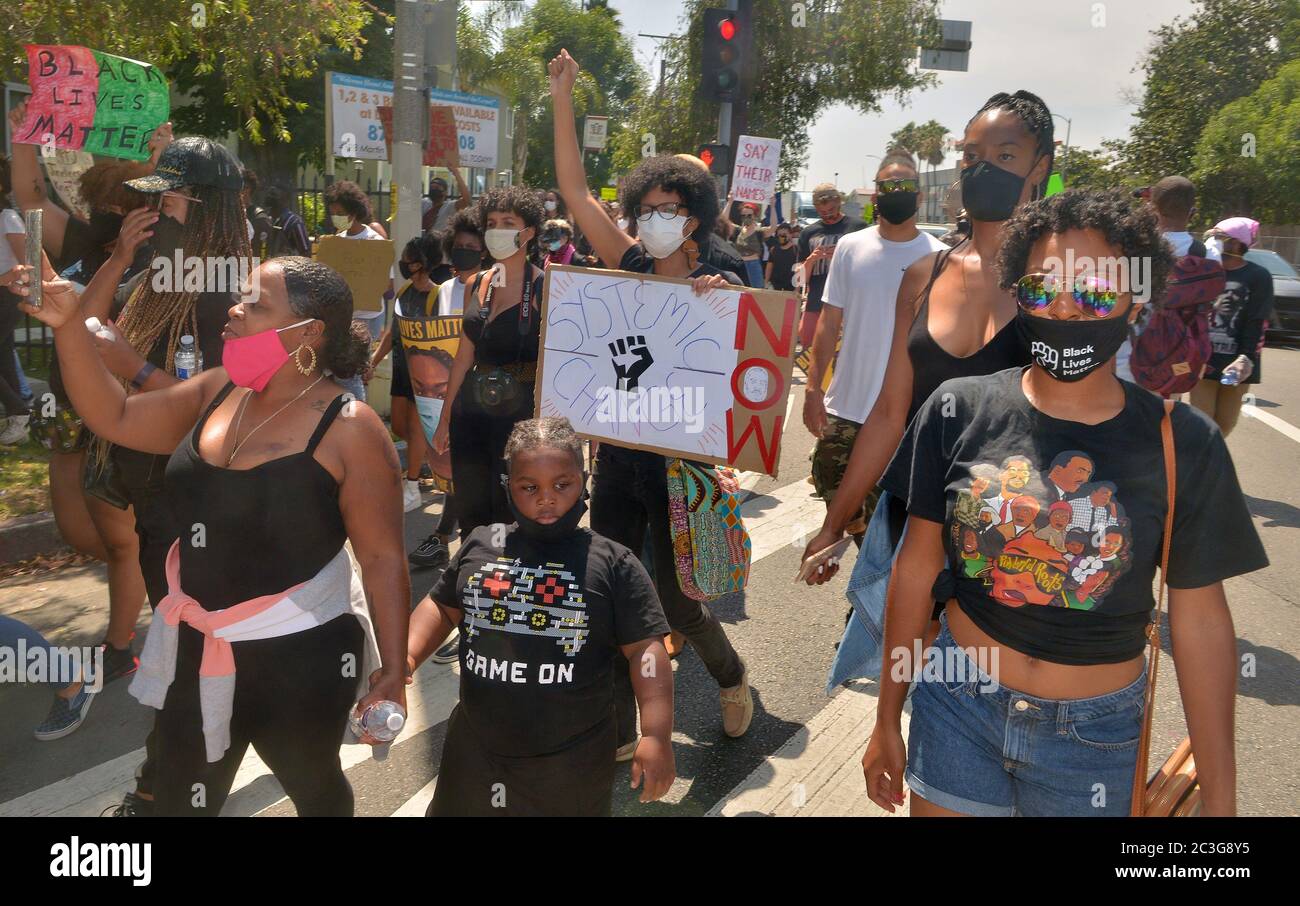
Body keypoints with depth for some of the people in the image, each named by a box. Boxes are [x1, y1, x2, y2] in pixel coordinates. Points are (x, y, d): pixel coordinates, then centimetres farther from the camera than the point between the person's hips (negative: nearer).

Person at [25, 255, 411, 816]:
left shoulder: (348, 430, -20)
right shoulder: (218, 391, 0)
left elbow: (383, 559, -18)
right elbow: (115, 419, 6)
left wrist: (394, 669, -17)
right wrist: (68, 326, -6)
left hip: (299, 651, -6)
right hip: (195, 644, 6)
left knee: (313, 787, 21)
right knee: (178, 799, 23)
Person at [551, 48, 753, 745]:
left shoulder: (716, 286, -6)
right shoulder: (630, 265, 2)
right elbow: (575, 191, -1)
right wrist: (562, 100, -6)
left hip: (677, 458, -4)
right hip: (618, 454, 4)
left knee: (677, 602, 6)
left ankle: (731, 677, 39)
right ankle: (617, 733, 25)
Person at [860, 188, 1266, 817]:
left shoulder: (1184, 445, -10)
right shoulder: (959, 410, -9)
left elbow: (1199, 619, -3)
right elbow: (918, 565, -2)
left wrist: (1218, 797, -1)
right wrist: (888, 719, 5)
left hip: (1095, 734, 0)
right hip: (957, 701, 0)